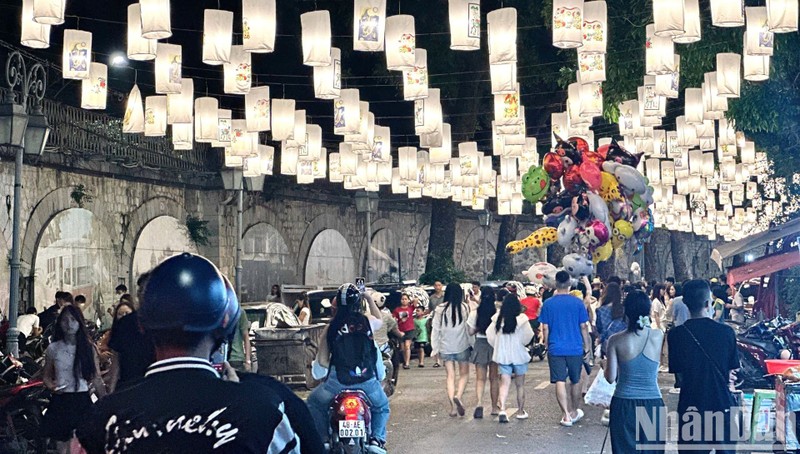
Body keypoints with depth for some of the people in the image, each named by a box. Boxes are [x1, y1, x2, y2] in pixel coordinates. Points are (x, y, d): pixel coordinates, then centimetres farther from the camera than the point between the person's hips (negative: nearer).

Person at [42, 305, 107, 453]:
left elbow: (97, 379, 4)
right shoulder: (53, 348, 4)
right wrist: (51, 386, -9)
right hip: (60, 401, 1)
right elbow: (46, 376, 13)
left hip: (82, 400, -1)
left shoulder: (88, 348, 3)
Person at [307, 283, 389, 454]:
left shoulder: (330, 328, 0)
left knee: (314, 403, 23)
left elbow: (321, 362, 3)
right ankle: (377, 439, 9)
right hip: (367, 381, 1)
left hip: (338, 381, -1)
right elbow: (380, 321, 27)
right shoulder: (367, 321, 0)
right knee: (382, 406, 28)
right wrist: (369, 299, 35)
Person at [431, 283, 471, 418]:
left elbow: (436, 329, -1)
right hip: (462, 346, -2)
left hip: (446, 347, 2)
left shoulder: (440, 309, -5)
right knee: (464, 374, 11)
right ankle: (458, 396, -14)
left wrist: (435, 347, 7)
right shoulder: (465, 307, -10)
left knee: (450, 376, 9)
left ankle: (453, 406, 3)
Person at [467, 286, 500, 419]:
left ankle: (479, 403, -17)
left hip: (480, 344, 0)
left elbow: (471, 331, -4)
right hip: (495, 344, 0)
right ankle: (494, 407, 22)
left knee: (480, 378, 4)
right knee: (494, 378, 14)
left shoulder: (475, 313, -8)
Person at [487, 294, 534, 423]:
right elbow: (527, 338, -12)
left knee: (504, 383, 2)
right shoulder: (521, 319, -14)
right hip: (519, 355, -2)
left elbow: (490, 335, 0)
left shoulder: (498, 319, -4)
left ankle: (502, 409, -17)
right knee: (520, 385, 13)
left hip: (502, 355, 2)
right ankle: (521, 411, 22)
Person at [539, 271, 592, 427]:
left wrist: (547, 346, 12)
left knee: (560, 382, 1)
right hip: (575, 348, 1)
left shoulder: (548, 304, -3)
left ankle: (566, 415, -5)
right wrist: (588, 347, 8)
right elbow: (584, 327, -1)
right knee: (575, 381, 16)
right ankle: (574, 412, 29)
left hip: (555, 349, 0)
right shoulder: (577, 303, -5)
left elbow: (545, 328, 0)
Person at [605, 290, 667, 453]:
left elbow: (611, 378, -6)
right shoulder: (658, 336, -4)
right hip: (653, 404, 1)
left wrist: (605, 365, 17)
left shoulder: (616, 340, -8)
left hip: (624, 406, -1)